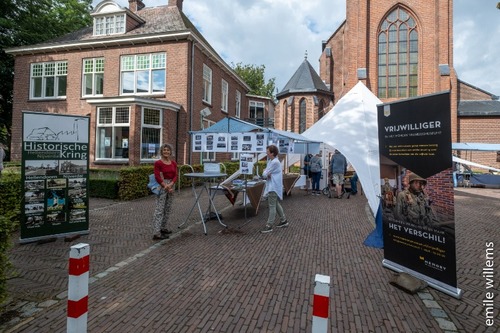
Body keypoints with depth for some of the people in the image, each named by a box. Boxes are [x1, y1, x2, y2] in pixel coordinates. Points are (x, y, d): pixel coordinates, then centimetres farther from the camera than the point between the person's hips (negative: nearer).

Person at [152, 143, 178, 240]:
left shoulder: (173, 163, 7)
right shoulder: (158, 163, -10)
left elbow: (175, 176, 2)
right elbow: (157, 177, -14)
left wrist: (170, 184, -15)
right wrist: (165, 186, -17)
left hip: (171, 186, 7)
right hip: (161, 187, -7)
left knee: (168, 209, 13)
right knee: (159, 209, -8)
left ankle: (163, 228, 26)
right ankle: (156, 233, -7)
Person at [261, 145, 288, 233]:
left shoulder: (275, 162, -21)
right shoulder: (270, 160, 9)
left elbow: (264, 175, -20)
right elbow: (265, 173, 11)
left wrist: (265, 172, 1)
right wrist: (267, 173, -11)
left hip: (273, 187, -10)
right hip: (272, 186, 10)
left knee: (272, 206, -4)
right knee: (276, 204, 19)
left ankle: (269, 226, 3)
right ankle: (284, 220, 31)